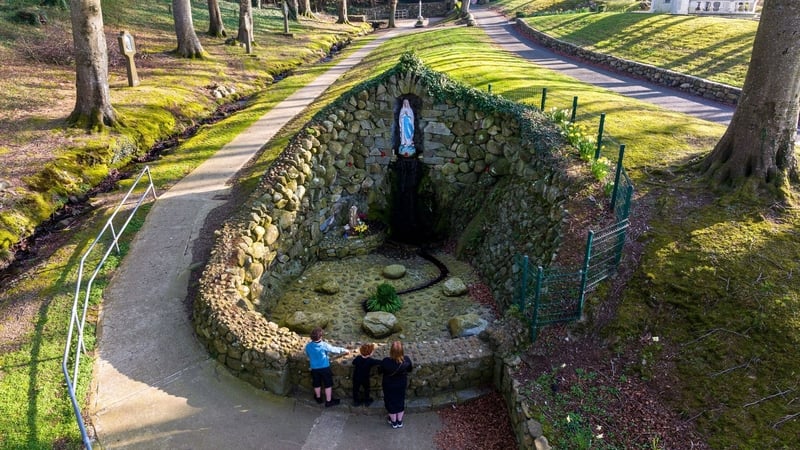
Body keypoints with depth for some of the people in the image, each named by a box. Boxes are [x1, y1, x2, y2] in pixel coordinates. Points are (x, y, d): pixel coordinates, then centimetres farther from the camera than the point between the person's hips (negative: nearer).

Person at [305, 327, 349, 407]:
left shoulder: (308, 346, -12)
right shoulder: (324, 345, -22)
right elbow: (335, 349, -9)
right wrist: (345, 350, 9)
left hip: (314, 368, 4)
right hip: (325, 368, -3)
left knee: (317, 384, 23)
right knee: (328, 385, 12)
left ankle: (318, 398, 43)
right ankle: (329, 401, 21)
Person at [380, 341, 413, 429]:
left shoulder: (386, 361, -35)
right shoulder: (406, 360, -29)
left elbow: (381, 371, -14)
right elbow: (409, 369, -7)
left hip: (389, 385, -2)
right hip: (402, 384, 2)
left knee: (391, 402, 23)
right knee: (400, 401, 26)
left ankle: (394, 422, 44)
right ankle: (400, 421, 45)